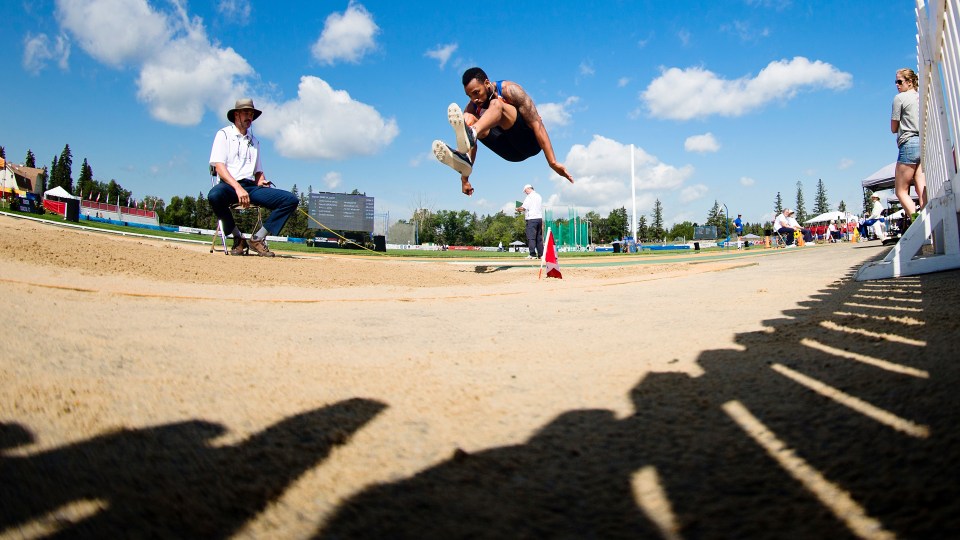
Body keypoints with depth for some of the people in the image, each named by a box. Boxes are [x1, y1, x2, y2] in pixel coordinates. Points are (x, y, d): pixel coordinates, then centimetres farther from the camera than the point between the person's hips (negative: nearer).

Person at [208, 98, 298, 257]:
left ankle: (258, 239, -13)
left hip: (251, 186, 5)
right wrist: (238, 188, -21)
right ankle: (238, 238, -17)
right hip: (229, 185, -5)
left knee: (291, 200, -17)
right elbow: (219, 166, -6)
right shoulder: (224, 135, 8)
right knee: (214, 195, -41)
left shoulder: (254, 141, 26)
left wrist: (262, 181, 0)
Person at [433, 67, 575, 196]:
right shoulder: (472, 108, -1)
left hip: (529, 141, -5)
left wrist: (553, 163, -27)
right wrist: (464, 178, -8)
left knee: (496, 104, -30)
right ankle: (463, 159, -43)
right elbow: (471, 144, 0)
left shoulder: (509, 90, -15)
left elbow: (536, 124, -20)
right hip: (510, 152, 5)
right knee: (469, 120, -15)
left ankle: (471, 134, -61)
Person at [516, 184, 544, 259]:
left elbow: (523, 207, -15)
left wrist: (518, 209, 7)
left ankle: (533, 254, -9)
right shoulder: (539, 196, 15)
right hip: (539, 218, 8)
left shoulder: (530, 197, -9)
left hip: (532, 219, -8)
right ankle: (540, 254, 10)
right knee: (539, 237, 10)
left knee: (531, 237, -6)